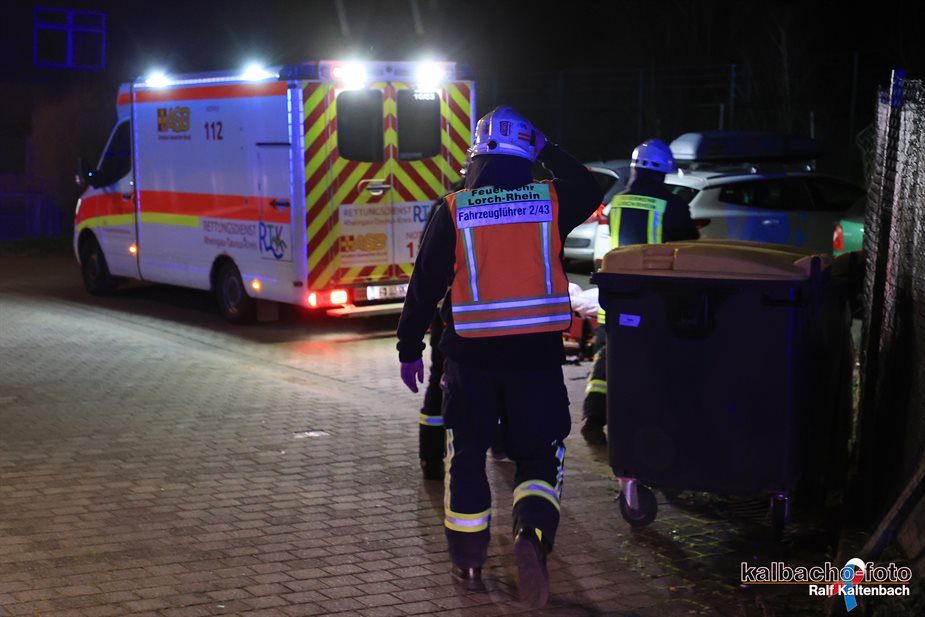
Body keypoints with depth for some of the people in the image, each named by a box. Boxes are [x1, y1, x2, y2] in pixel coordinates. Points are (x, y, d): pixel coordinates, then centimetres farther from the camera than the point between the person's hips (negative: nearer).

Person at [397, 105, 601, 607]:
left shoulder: (453, 210, -4)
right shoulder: (550, 201, -2)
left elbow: (425, 284, -1)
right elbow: (589, 190, 22)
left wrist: (409, 348, 8)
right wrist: (549, 151, 25)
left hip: (471, 353, 0)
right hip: (537, 352, 0)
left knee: (467, 454, 15)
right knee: (539, 451, 11)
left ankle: (468, 560, 22)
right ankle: (533, 531, -15)